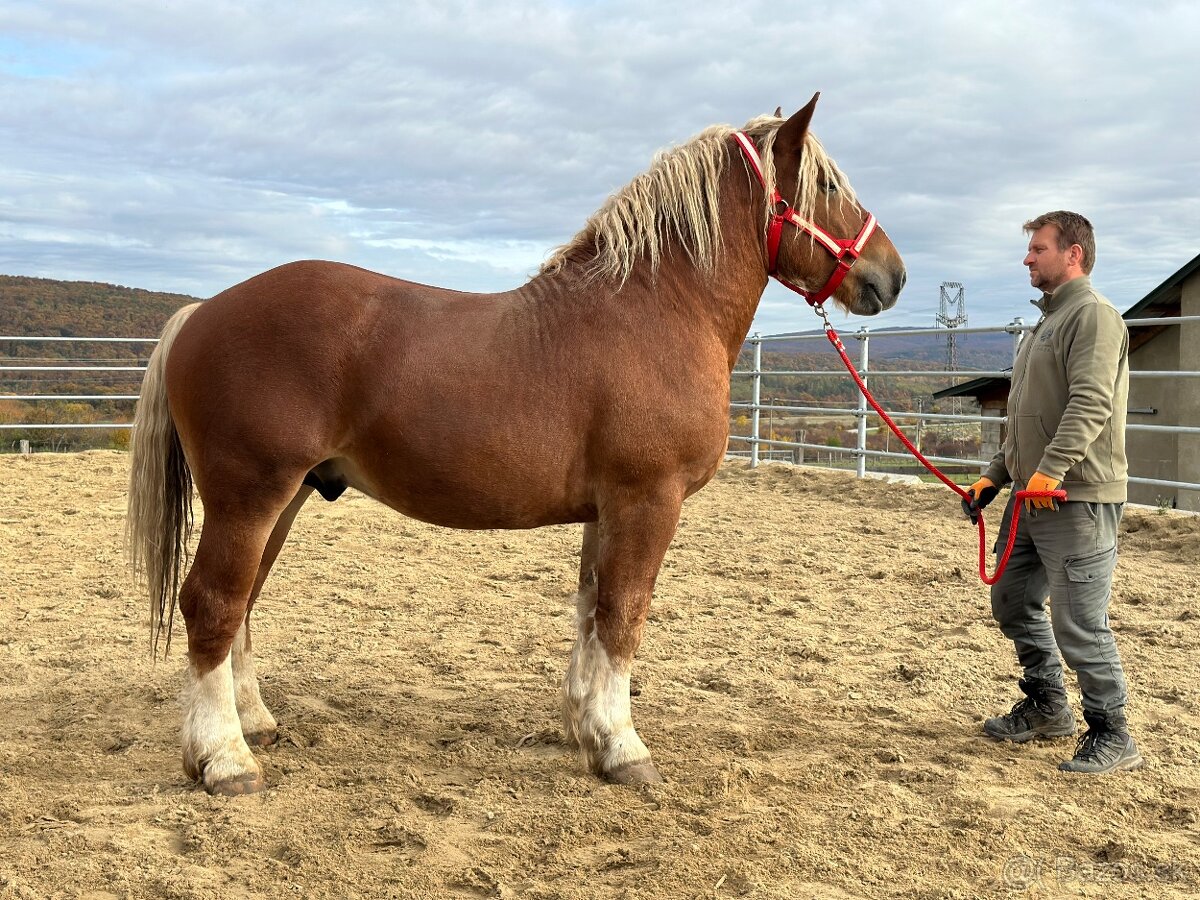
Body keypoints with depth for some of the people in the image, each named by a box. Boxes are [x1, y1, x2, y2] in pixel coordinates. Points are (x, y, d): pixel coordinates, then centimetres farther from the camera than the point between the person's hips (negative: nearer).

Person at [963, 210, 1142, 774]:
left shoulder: (1093, 315, -10)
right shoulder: (1046, 323, 21)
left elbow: (1091, 403, -23)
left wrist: (1050, 469, -32)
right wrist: (995, 476, 18)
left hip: (1076, 498, -10)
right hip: (1031, 496, 10)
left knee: (1078, 623, -7)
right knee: (1013, 604, 17)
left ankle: (1112, 737, 7)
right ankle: (1047, 709, 33)